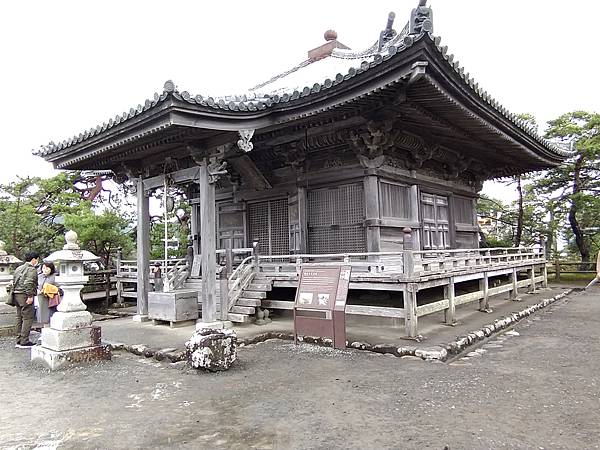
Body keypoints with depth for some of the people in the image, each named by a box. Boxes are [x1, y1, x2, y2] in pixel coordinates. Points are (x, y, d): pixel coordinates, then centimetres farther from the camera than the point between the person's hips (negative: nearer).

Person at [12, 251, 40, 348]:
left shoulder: (18, 268, 18)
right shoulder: (32, 270, -11)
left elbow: (14, 282, 18)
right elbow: (28, 283, -22)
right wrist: (30, 296, -20)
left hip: (17, 295, 9)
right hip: (25, 295, -9)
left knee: (19, 318, 14)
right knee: (27, 318, -5)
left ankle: (19, 340, 19)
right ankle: (24, 342, -4)